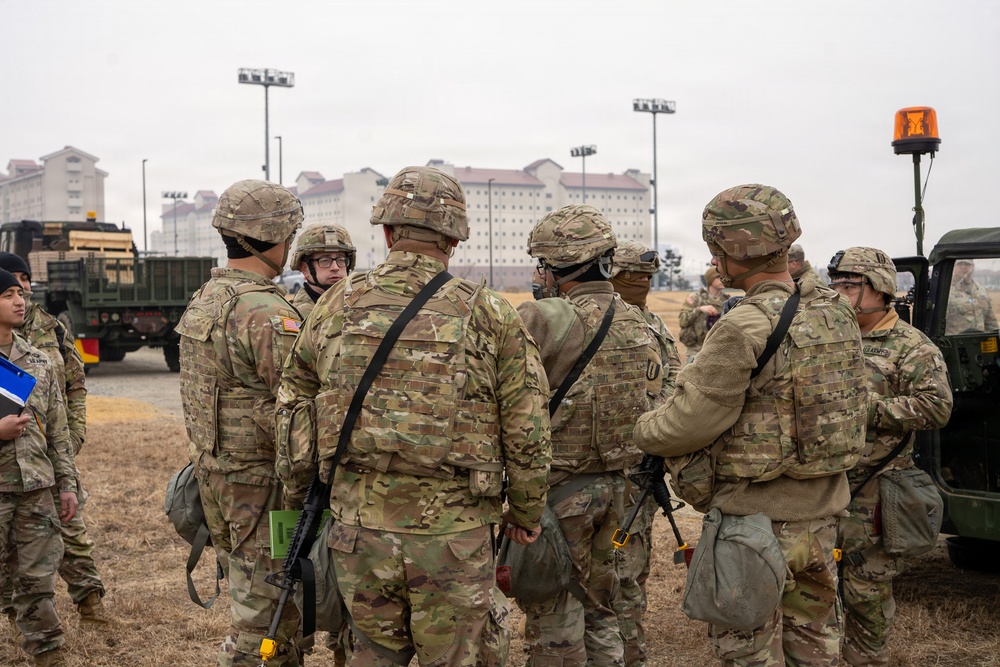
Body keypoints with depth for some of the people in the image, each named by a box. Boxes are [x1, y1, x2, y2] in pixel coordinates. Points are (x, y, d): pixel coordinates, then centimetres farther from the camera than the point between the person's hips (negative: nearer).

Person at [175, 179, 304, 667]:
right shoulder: (268, 312, -21)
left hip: (214, 473, 10)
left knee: (256, 596, 20)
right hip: (262, 483, -10)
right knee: (263, 613, 1)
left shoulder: (202, 302, 9)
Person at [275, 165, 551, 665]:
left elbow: (293, 409, 9)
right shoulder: (490, 315, -5)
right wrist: (525, 513, 12)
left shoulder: (337, 305, 2)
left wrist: (297, 495, 23)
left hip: (357, 527, 3)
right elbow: (527, 433, -2)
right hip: (453, 535, -3)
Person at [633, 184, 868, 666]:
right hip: (822, 516, 8)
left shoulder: (745, 329, -23)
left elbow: (689, 422, -19)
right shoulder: (837, 314, 2)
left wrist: (642, 429, 1)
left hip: (757, 518, -8)